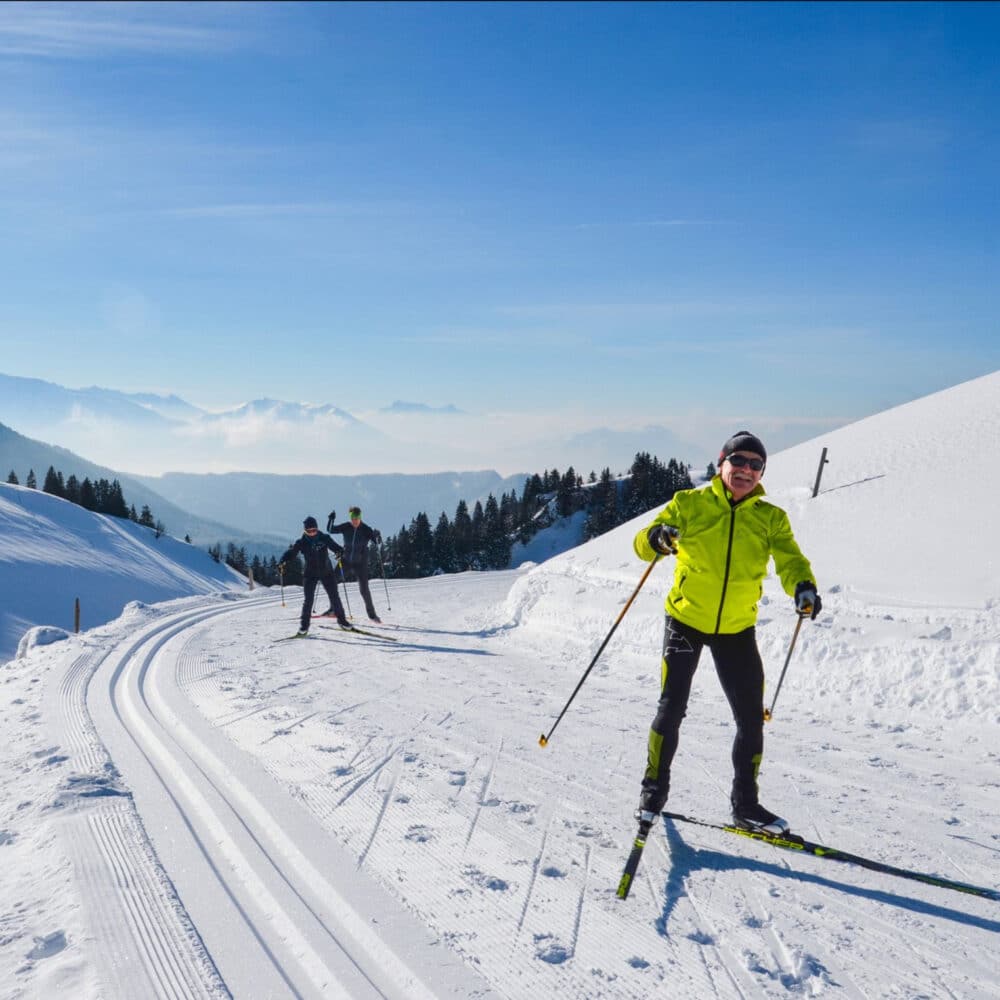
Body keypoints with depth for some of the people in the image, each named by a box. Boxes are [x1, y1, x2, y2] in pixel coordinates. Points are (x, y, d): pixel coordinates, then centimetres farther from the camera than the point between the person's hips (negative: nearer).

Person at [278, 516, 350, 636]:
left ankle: (341, 619, 21)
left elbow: (335, 547, 0)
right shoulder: (301, 543, -7)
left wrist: (339, 552, -24)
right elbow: (290, 552, -11)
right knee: (308, 600, -7)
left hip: (327, 573, 1)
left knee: (334, 597, 4)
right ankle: (304, 625, 5)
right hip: (310, 574, -1)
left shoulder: (325, 538, -4)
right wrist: (281, 562, -28)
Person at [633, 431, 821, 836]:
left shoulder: (771, 518, 0)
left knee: (751, 717, 5)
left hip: (737, 629, 2)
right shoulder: (690, 503, -5)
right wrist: (656, 538, -32)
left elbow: (790, 559, -12)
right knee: (672, 708, 2)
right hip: (685, 620, -2)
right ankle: (654, 789, 22)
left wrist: (803, 587, -34)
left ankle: (745, 804, 22)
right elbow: (644, 544, -7)